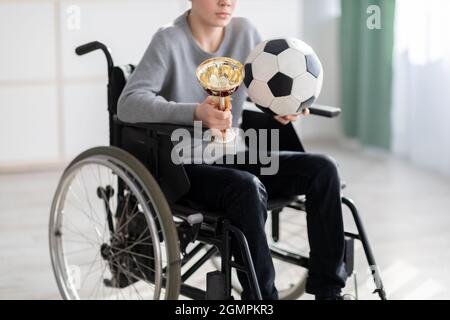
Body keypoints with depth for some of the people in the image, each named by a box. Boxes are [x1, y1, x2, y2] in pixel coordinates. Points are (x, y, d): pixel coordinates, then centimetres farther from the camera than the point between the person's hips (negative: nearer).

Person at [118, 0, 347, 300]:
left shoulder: (245, 32, 3)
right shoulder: (170, 41, -12)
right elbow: (128, 103, -23)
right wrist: (196, 113, -38)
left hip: (235, 156, 6)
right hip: (186, 166, -6)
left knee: (322, 168, -13)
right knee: (248, 188, -35)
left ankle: (328, 289, -7)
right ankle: (262, 294, -20)